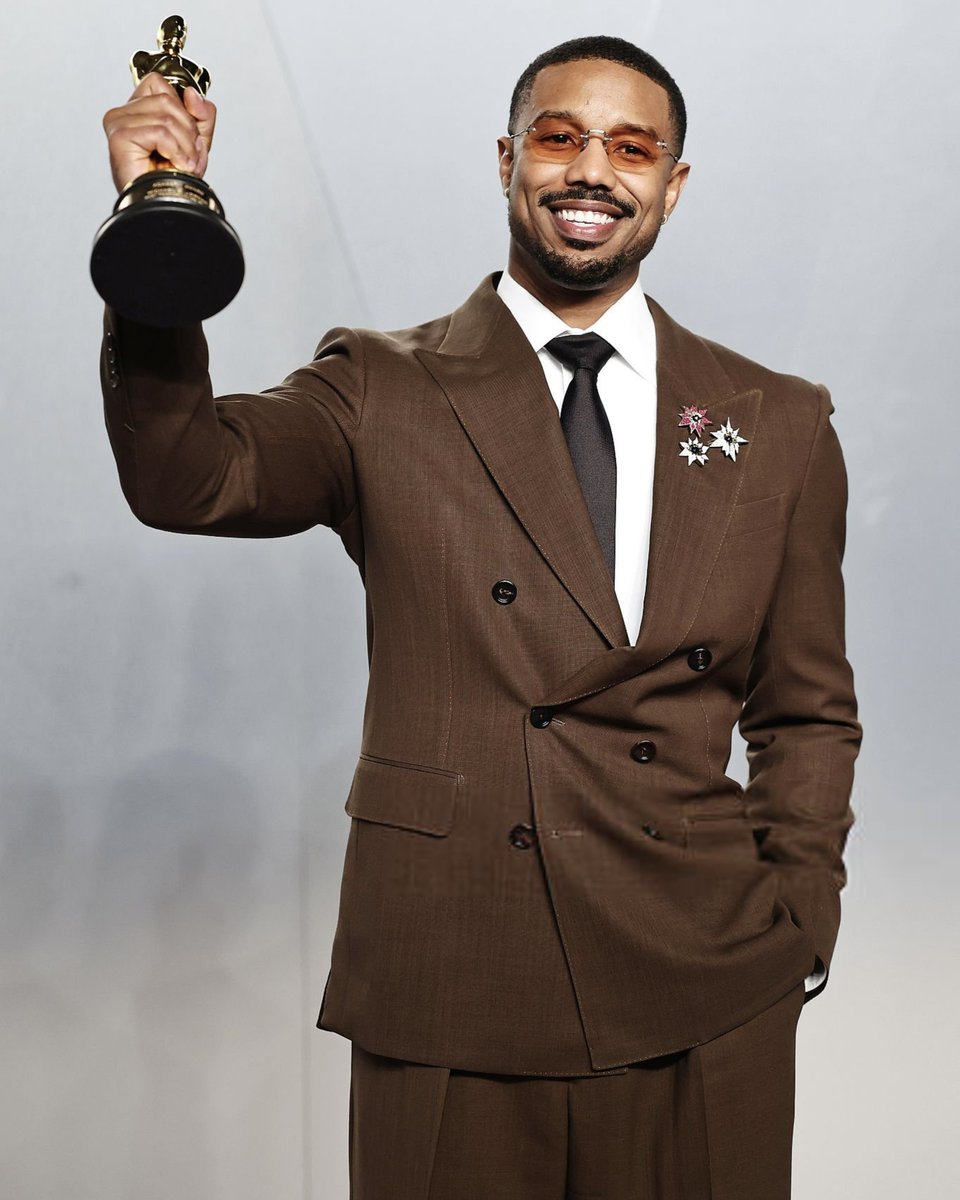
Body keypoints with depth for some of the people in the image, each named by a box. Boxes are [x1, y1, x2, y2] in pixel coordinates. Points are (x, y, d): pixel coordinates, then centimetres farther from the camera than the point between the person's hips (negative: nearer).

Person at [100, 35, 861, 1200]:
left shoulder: (778, 426, 8)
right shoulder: (381, 394, 3)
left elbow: (807, 712, 12)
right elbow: (187, 478, -15)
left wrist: (794, 931, 4)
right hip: (445, 992, -1)